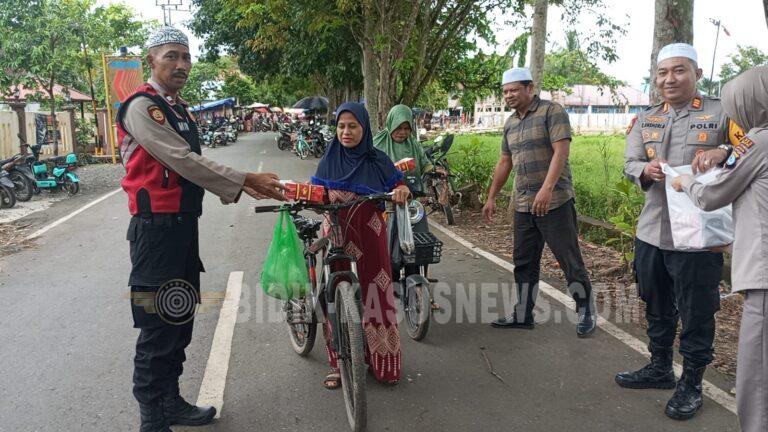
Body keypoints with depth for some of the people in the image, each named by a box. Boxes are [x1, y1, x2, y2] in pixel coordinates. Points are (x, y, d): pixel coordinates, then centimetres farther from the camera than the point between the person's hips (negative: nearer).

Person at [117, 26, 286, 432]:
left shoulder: (179, 110, 17)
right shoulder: (142, 107, -12)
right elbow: (183, 162, -22)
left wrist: (244, 186, 4)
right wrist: (248, 180, -20)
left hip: (184, 225, 9)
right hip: (156, 228, -9)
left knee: (180, 320, 17)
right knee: (158, 327, -3)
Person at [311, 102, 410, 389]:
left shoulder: (377, 161, 1)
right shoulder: (329, 161, 5)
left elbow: (399, 189, 2)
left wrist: (402, 191, -20)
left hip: (370, 236, -1)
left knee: (375, 295, 2)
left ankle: (382, 360, 18)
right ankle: (338, 362, 16)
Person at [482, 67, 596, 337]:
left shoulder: (551, 112, -7)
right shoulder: (510, 123, 15)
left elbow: (561, 151, -17)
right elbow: (504, 162, 21)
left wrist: (547, 188, -27)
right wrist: (491, 198, 20)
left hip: (554, 202, -7)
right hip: (523, 205, 7)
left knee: (570, 260, -1)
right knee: (523, 262, 11)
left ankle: (586, 313, 14)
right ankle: (523, 315, 21)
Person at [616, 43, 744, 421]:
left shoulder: (721, 113, -3)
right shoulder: (645, 120, 11)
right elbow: (629, 164, 7)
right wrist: (645, 170, -16)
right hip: (651, 230, 5)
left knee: (696, 313, 4)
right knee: (657, 307, 19)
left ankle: (692, 383, 23)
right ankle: (660, 368, 38)